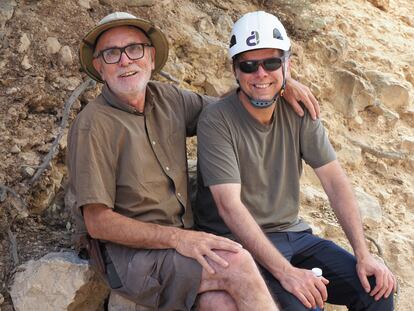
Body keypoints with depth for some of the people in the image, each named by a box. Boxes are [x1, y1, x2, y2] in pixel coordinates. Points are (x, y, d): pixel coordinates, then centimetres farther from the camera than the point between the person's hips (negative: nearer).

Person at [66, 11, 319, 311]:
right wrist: (177, 237, -20)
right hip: (132, 254, -5)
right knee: (237, 262, -26)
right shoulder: (92, 125, -10)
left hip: (182, 239, 5)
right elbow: (98, 222, -12)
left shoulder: (166, 98, 9)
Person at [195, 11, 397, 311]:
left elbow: (335, 181, -1)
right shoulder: (216, 121, -14)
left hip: (292, 233, 6)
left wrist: (363, 254, -11)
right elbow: (229, 206, -22)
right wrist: (285, 271, -31)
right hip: (239, 241, -5)